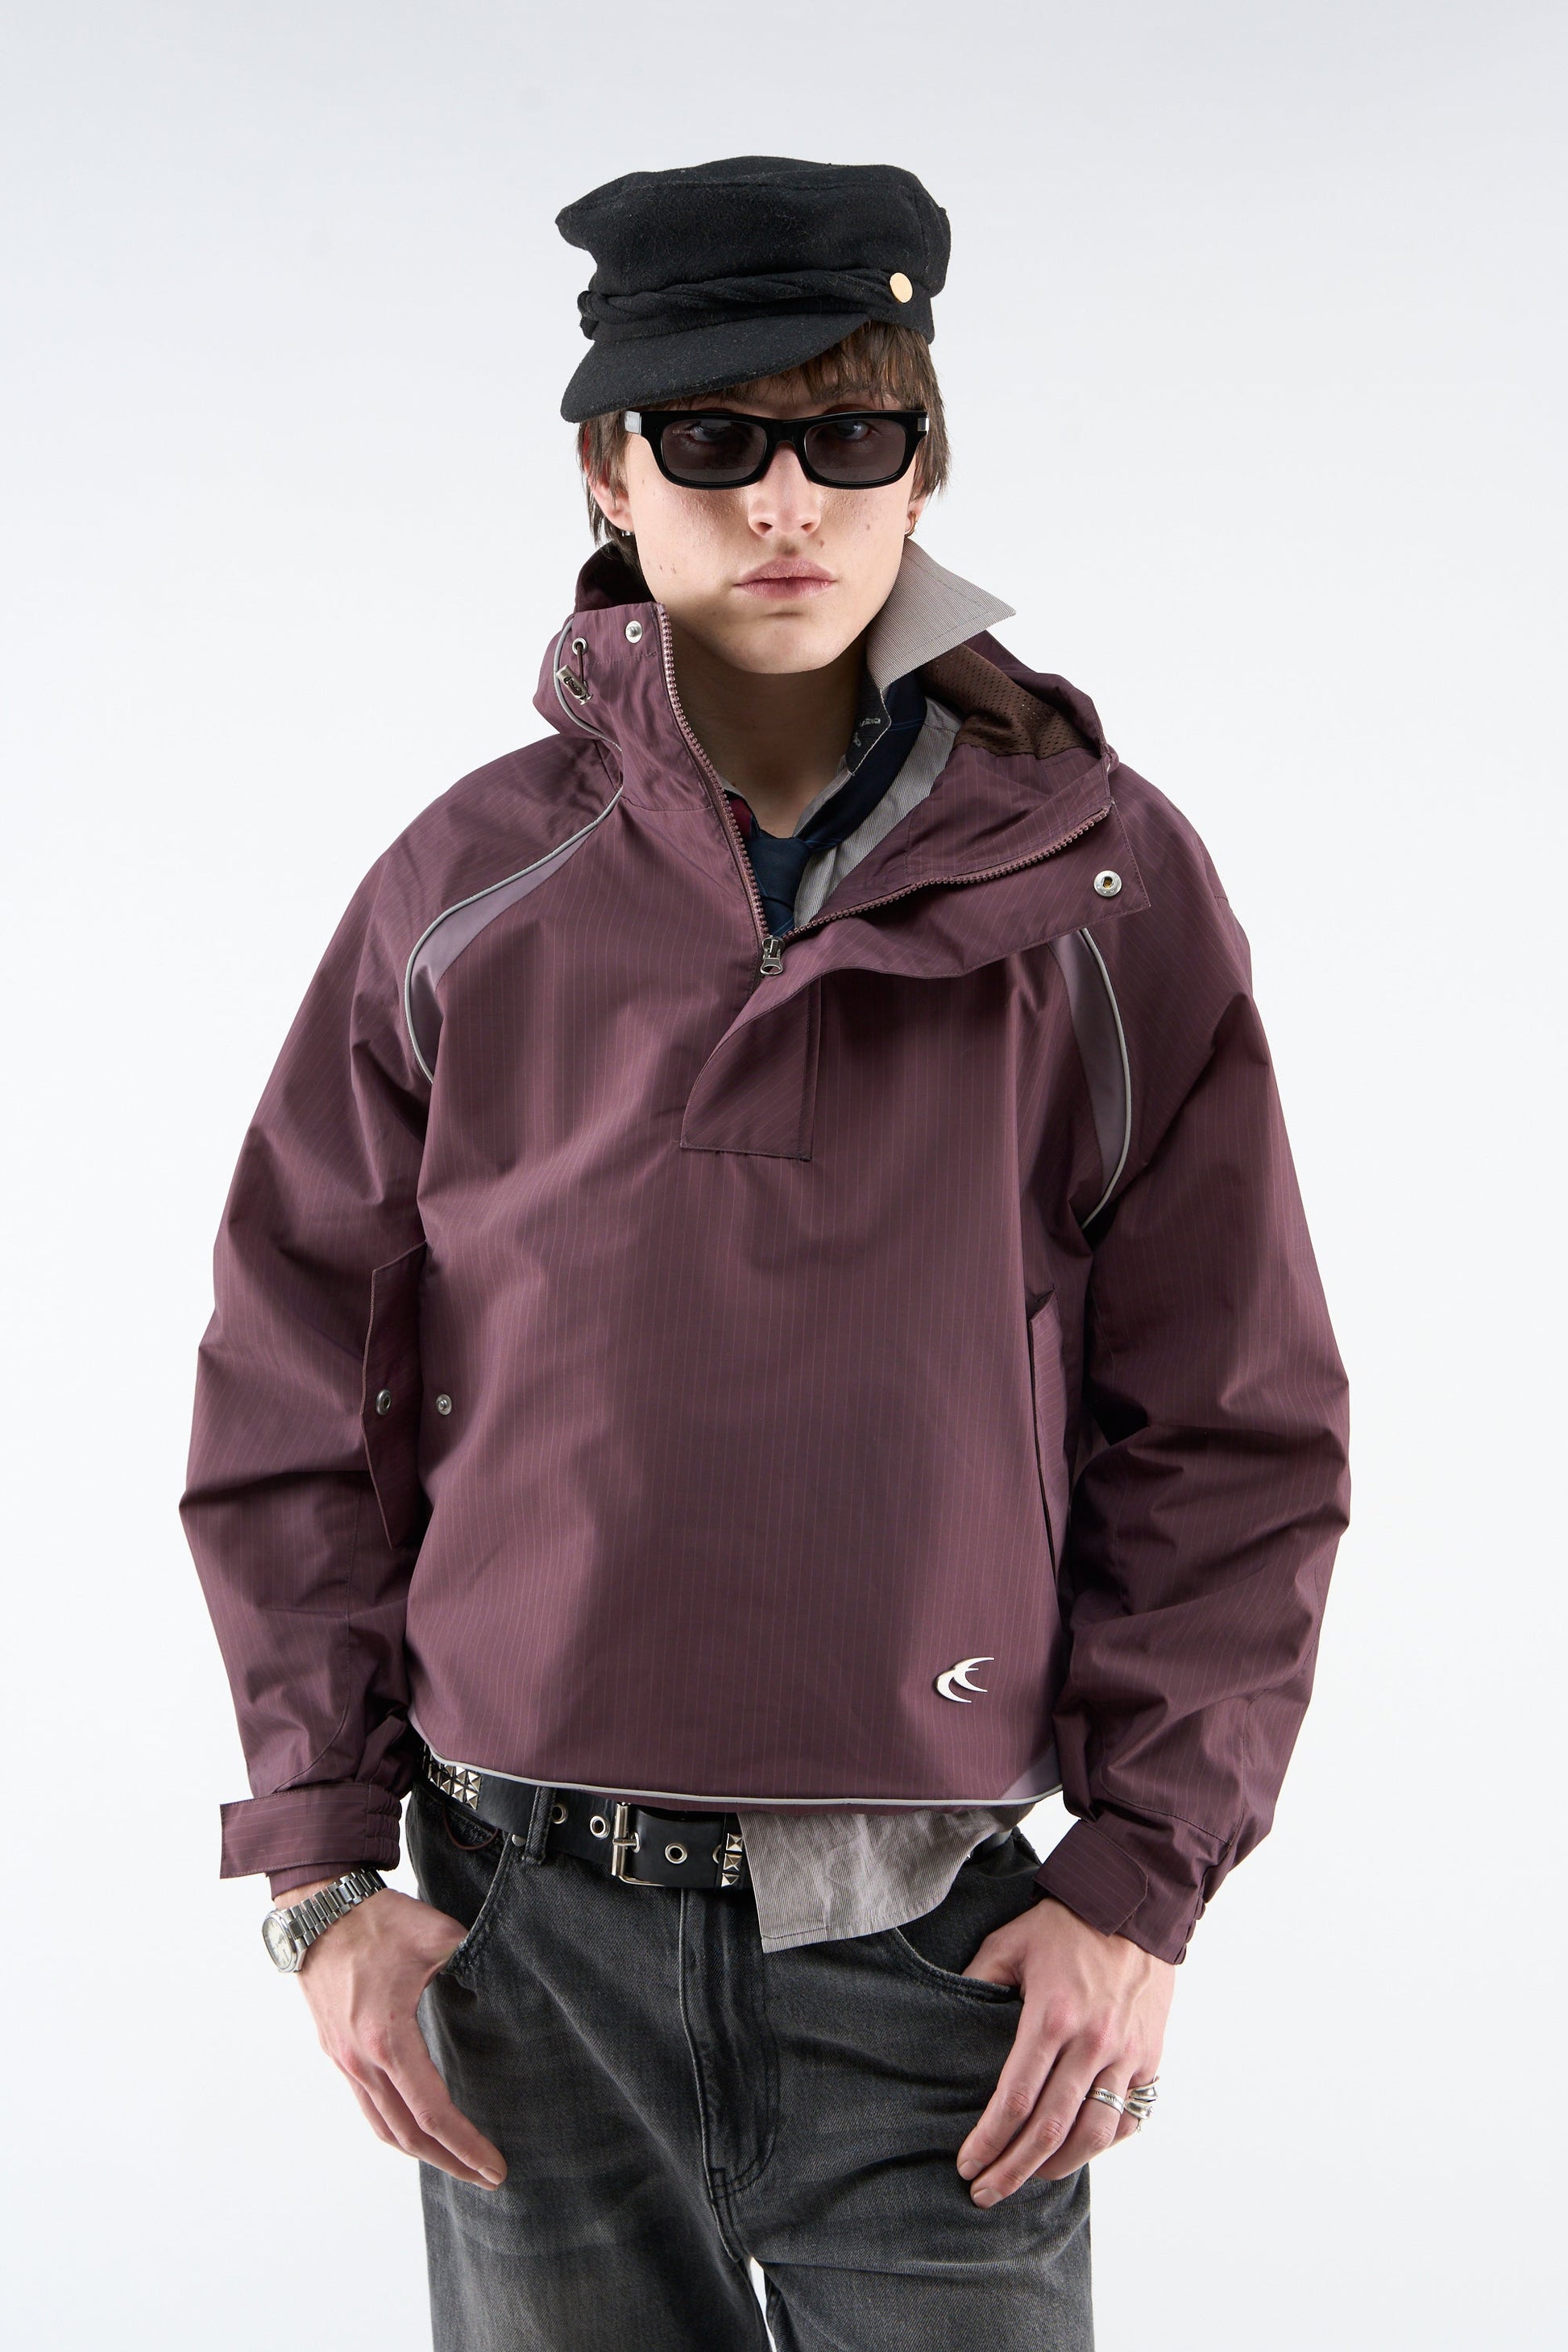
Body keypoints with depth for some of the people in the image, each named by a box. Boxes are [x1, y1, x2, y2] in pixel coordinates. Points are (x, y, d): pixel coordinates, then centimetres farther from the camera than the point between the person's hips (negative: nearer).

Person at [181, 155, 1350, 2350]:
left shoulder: (1103, 888, -1)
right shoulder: (465, 894, 1)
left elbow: (1237, 1427, 2)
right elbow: (292, 1402, 6)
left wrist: (1141, 1880, -4)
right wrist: (323, 1865, 1)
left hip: (937, 1940, -1)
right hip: (529, 1940, 1)